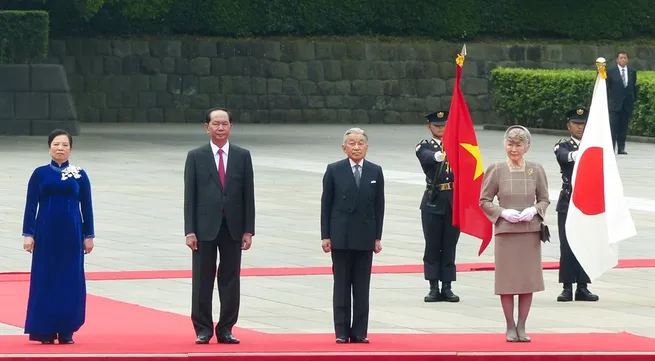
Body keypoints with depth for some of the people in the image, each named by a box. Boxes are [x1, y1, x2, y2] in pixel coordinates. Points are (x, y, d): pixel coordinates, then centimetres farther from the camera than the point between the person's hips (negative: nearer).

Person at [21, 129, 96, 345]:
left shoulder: (79, 175, 3)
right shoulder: (40, 174, 2)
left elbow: (86, 206, 6)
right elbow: (31, 205, 1)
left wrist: (89, 236, 3)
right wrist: (28, 234, -4)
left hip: (71, 234, 1)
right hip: (46, 233, -1)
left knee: (71, 280, 1)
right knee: (45, 279, 0)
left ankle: (66, 330, 9)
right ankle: (45, 330, 6)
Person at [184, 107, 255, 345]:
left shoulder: (242, 156, 6)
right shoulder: (196, 157, 2)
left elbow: (248, 194, 5)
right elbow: (190, 196, 0)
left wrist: (248, 230, -1)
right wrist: (190, 231, -7)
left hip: (233, 227, 1)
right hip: (205, 227, -1)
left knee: (230, 281, 4)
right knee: (202, 281, 1)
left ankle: (225, 329, 11)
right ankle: (203, 329, 9)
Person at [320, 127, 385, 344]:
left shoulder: (375, 172, 4)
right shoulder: (334, 171, 0)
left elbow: (379, 206, 6)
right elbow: (326, 204, 1)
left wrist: (377, 237, 2)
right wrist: (325, 236, -4)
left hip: (365, 237, 1)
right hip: (340, 236, -1)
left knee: (362, 288, 3)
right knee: (341, 287, 2)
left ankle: (360, 332, 7)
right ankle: (342, 332, 6)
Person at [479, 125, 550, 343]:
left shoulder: (536, 170, 3)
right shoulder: (496, 170, -1)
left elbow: (544, 199, 10)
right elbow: (484, 201, 3)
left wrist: (534, 210, -10)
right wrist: (502, 212, -12)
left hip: (530, 232, 2)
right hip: (505, 232, -1)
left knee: (529, 280, 4)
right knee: (507, 280, 1)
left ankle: (522, 326, 15)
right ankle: (510, 327, 12)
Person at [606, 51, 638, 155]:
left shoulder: (632, 72, 9)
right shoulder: (611, 71, 1)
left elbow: (634, 87, 13)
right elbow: (607, 88, 3)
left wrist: (634, 101, 8)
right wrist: (607, 102, -2)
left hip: (627, 104, 3)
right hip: (615, 104, -3)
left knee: (624, 128, 5)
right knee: (613, 128, -6)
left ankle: (621, 148, 9)